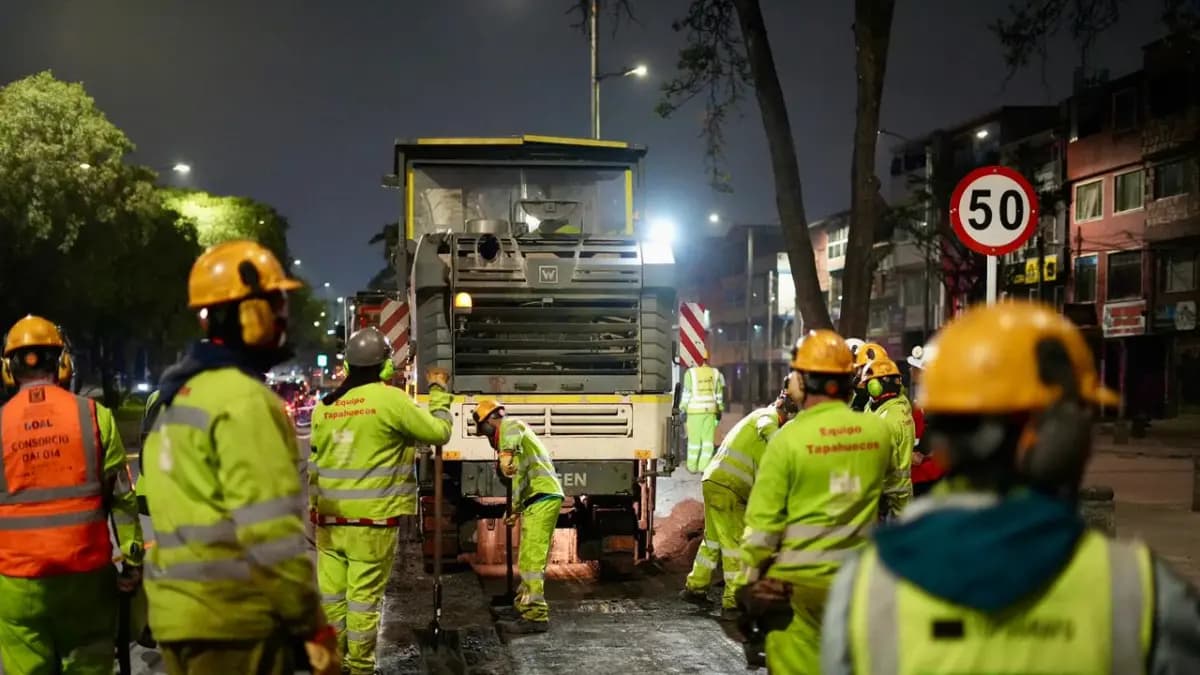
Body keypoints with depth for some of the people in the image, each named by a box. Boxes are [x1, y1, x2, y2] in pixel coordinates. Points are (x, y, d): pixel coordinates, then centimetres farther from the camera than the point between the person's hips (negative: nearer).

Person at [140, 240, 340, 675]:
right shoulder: (242, 399, -15)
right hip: (233, 620, -9)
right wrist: (313, 625, -14)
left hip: (179, 613, 9)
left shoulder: (180, 396, 14)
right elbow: (271, 529, -20)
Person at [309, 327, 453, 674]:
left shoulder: (325, 406, 5)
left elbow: (315, 465, 11)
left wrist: (315, 509, 20)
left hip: (330, 519, 4)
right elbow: (439, 432, -1)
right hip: (373, 520, -4)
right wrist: (439, 392, 13)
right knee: (364, 596, 2)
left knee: (332, 595, 9)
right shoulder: (391, 399, -10)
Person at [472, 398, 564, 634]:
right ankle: (523, 607, 27)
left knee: (531, 559, -12)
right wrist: (516, 509, 38)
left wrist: (506, 454, -51)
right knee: (527, 559, 18)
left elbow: (512, 435, -31)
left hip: (543, 498, -10)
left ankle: (536, 616, -13)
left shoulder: (509, 424, -3)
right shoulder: (514, 430, 28)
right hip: (537, 500, 10)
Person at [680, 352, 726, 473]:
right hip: (710, 410, 2)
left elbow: (687, 393, -7)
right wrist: (720, 411, 15)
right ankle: (705, 466, 1)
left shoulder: (690, 373, -6)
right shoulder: (715, 373, 4)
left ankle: (692, 467, 11)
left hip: (694, 410, -2)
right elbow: (719, 394, 7)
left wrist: (683, 411, -2)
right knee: (708, 439, 5)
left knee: (694, 439, 4)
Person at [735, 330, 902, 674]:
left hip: (797, 580, -4)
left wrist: (751, 576, 2)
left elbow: (763, 521, -11)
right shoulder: (878, 431, -2)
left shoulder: (788, 438, -14)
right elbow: (889, 483, 18)